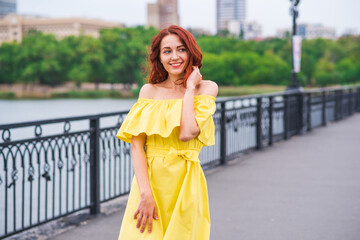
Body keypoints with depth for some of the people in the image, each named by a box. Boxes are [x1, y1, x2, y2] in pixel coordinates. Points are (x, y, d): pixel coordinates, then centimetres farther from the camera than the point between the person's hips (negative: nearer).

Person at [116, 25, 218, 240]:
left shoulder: (206, 88, 3)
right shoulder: (149, 91, 7)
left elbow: (186, 134, -14)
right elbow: (136, 144, -3)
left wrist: (190, 88, -5)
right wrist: (145, 194, -15)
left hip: (184, 184, -1)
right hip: (149, 179, 1)